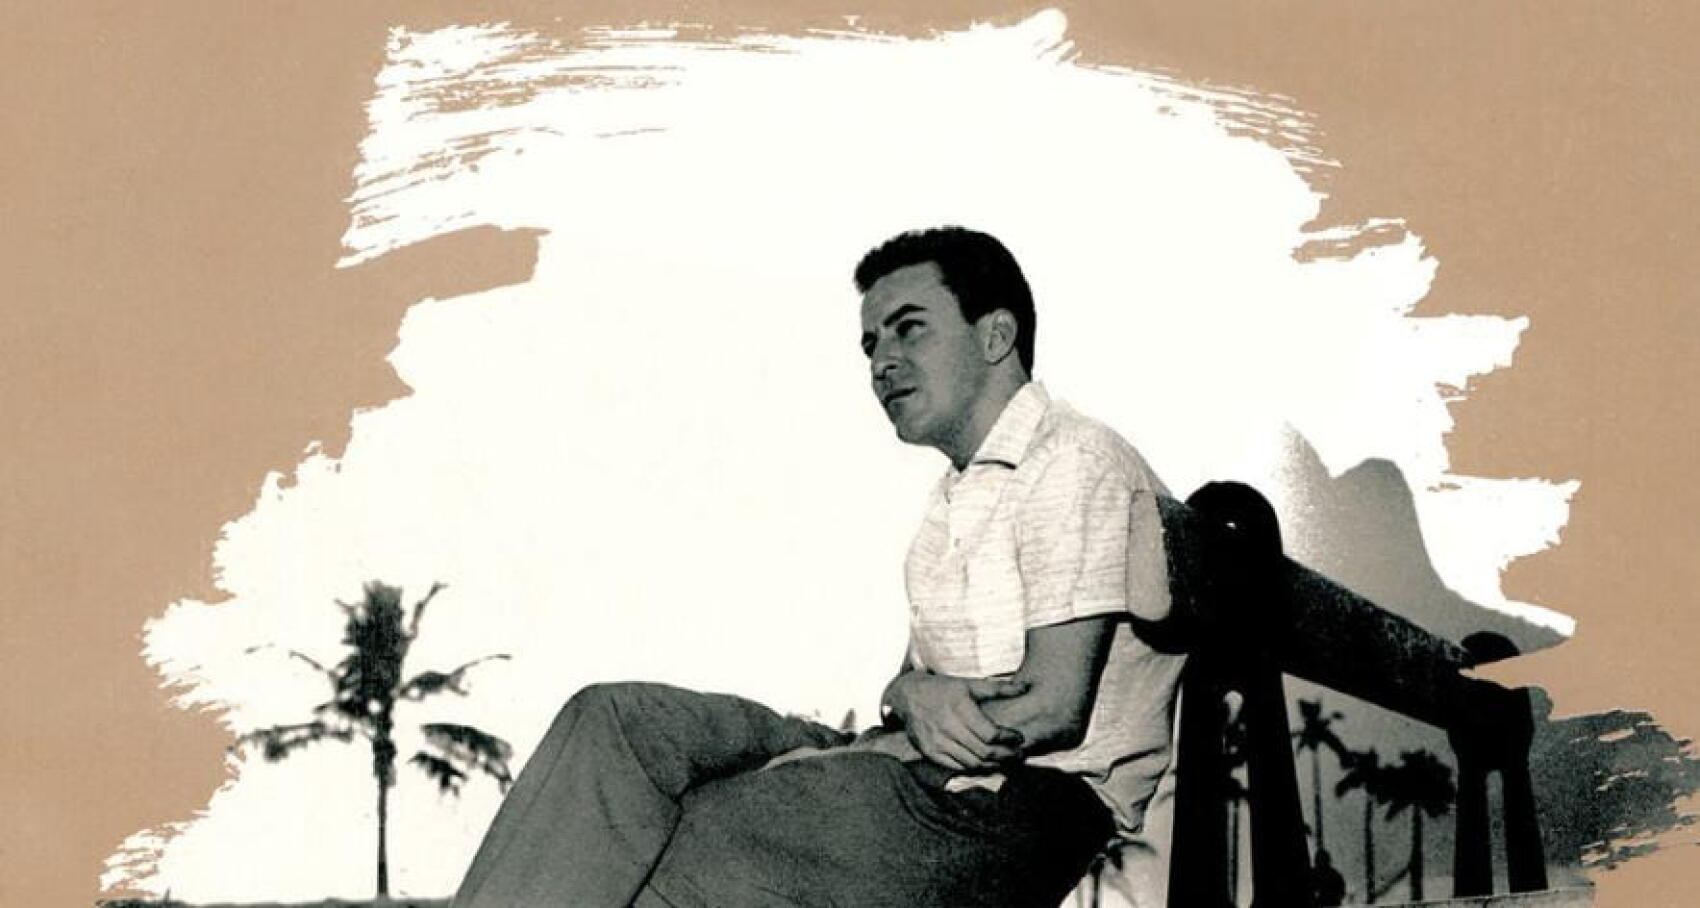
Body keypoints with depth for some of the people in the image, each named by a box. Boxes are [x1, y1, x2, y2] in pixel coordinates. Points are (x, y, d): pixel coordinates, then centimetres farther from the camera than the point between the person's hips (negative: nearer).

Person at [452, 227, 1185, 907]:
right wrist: (915, 700, -11)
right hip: (931, 778, 9)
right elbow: (915, 674, 15)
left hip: (1017, 807, -9)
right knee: (617, 724, -8)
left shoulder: (1076, 466, -10)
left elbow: (1055, 708, -17)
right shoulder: (965, 489, 23)